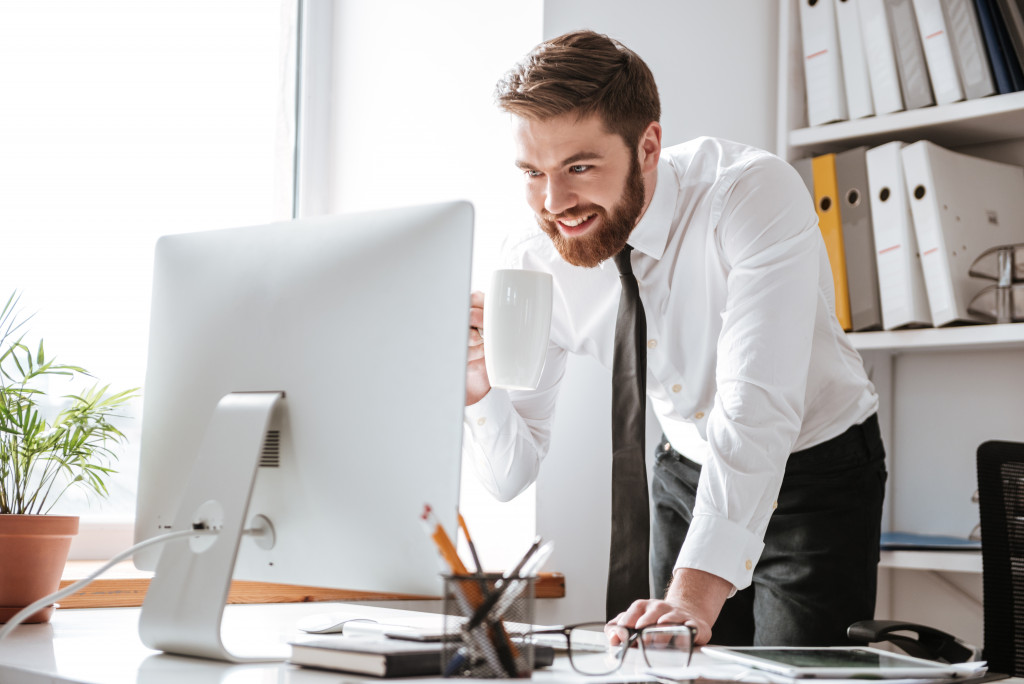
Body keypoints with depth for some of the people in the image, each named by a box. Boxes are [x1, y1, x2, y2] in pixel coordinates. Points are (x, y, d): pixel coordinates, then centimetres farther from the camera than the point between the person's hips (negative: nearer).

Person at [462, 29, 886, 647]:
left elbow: (757, 407, -41)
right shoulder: (535, 264, -16)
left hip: (818, 469, -3)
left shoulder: (758, 194, -30)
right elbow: (512, 475, -11)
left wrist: (696, 593, -52)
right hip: (686, 475, 4)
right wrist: (477, 387, -33)